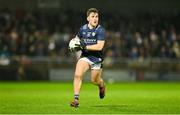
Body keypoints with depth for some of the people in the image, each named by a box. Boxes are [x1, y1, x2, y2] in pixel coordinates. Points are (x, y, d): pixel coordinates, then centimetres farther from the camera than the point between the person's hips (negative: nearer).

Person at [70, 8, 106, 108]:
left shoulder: (100, 30, -13)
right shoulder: (82, 29, 2)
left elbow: (99, 46, -22)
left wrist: (85, 47, -27)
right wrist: (76, 46, 0)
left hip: (96, 58, -2)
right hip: (85, 57, 3)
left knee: (95, 80, 11)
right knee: (77, 75, -20)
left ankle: (102, 86, 49)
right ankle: (76, 99, -15)